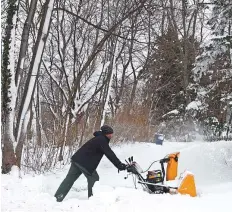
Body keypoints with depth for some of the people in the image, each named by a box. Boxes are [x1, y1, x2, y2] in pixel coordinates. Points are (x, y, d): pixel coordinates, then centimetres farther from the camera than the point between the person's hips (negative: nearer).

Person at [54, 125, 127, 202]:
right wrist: (120, 166, -14)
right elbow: (110, 155, -16)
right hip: (85, 163, -10)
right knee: (94, 179, 3)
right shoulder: (102, 140, -11)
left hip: (77, 159, 10)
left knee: (69, 179, 9)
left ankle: (57, 198, 8)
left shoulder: (98, 139, 21)